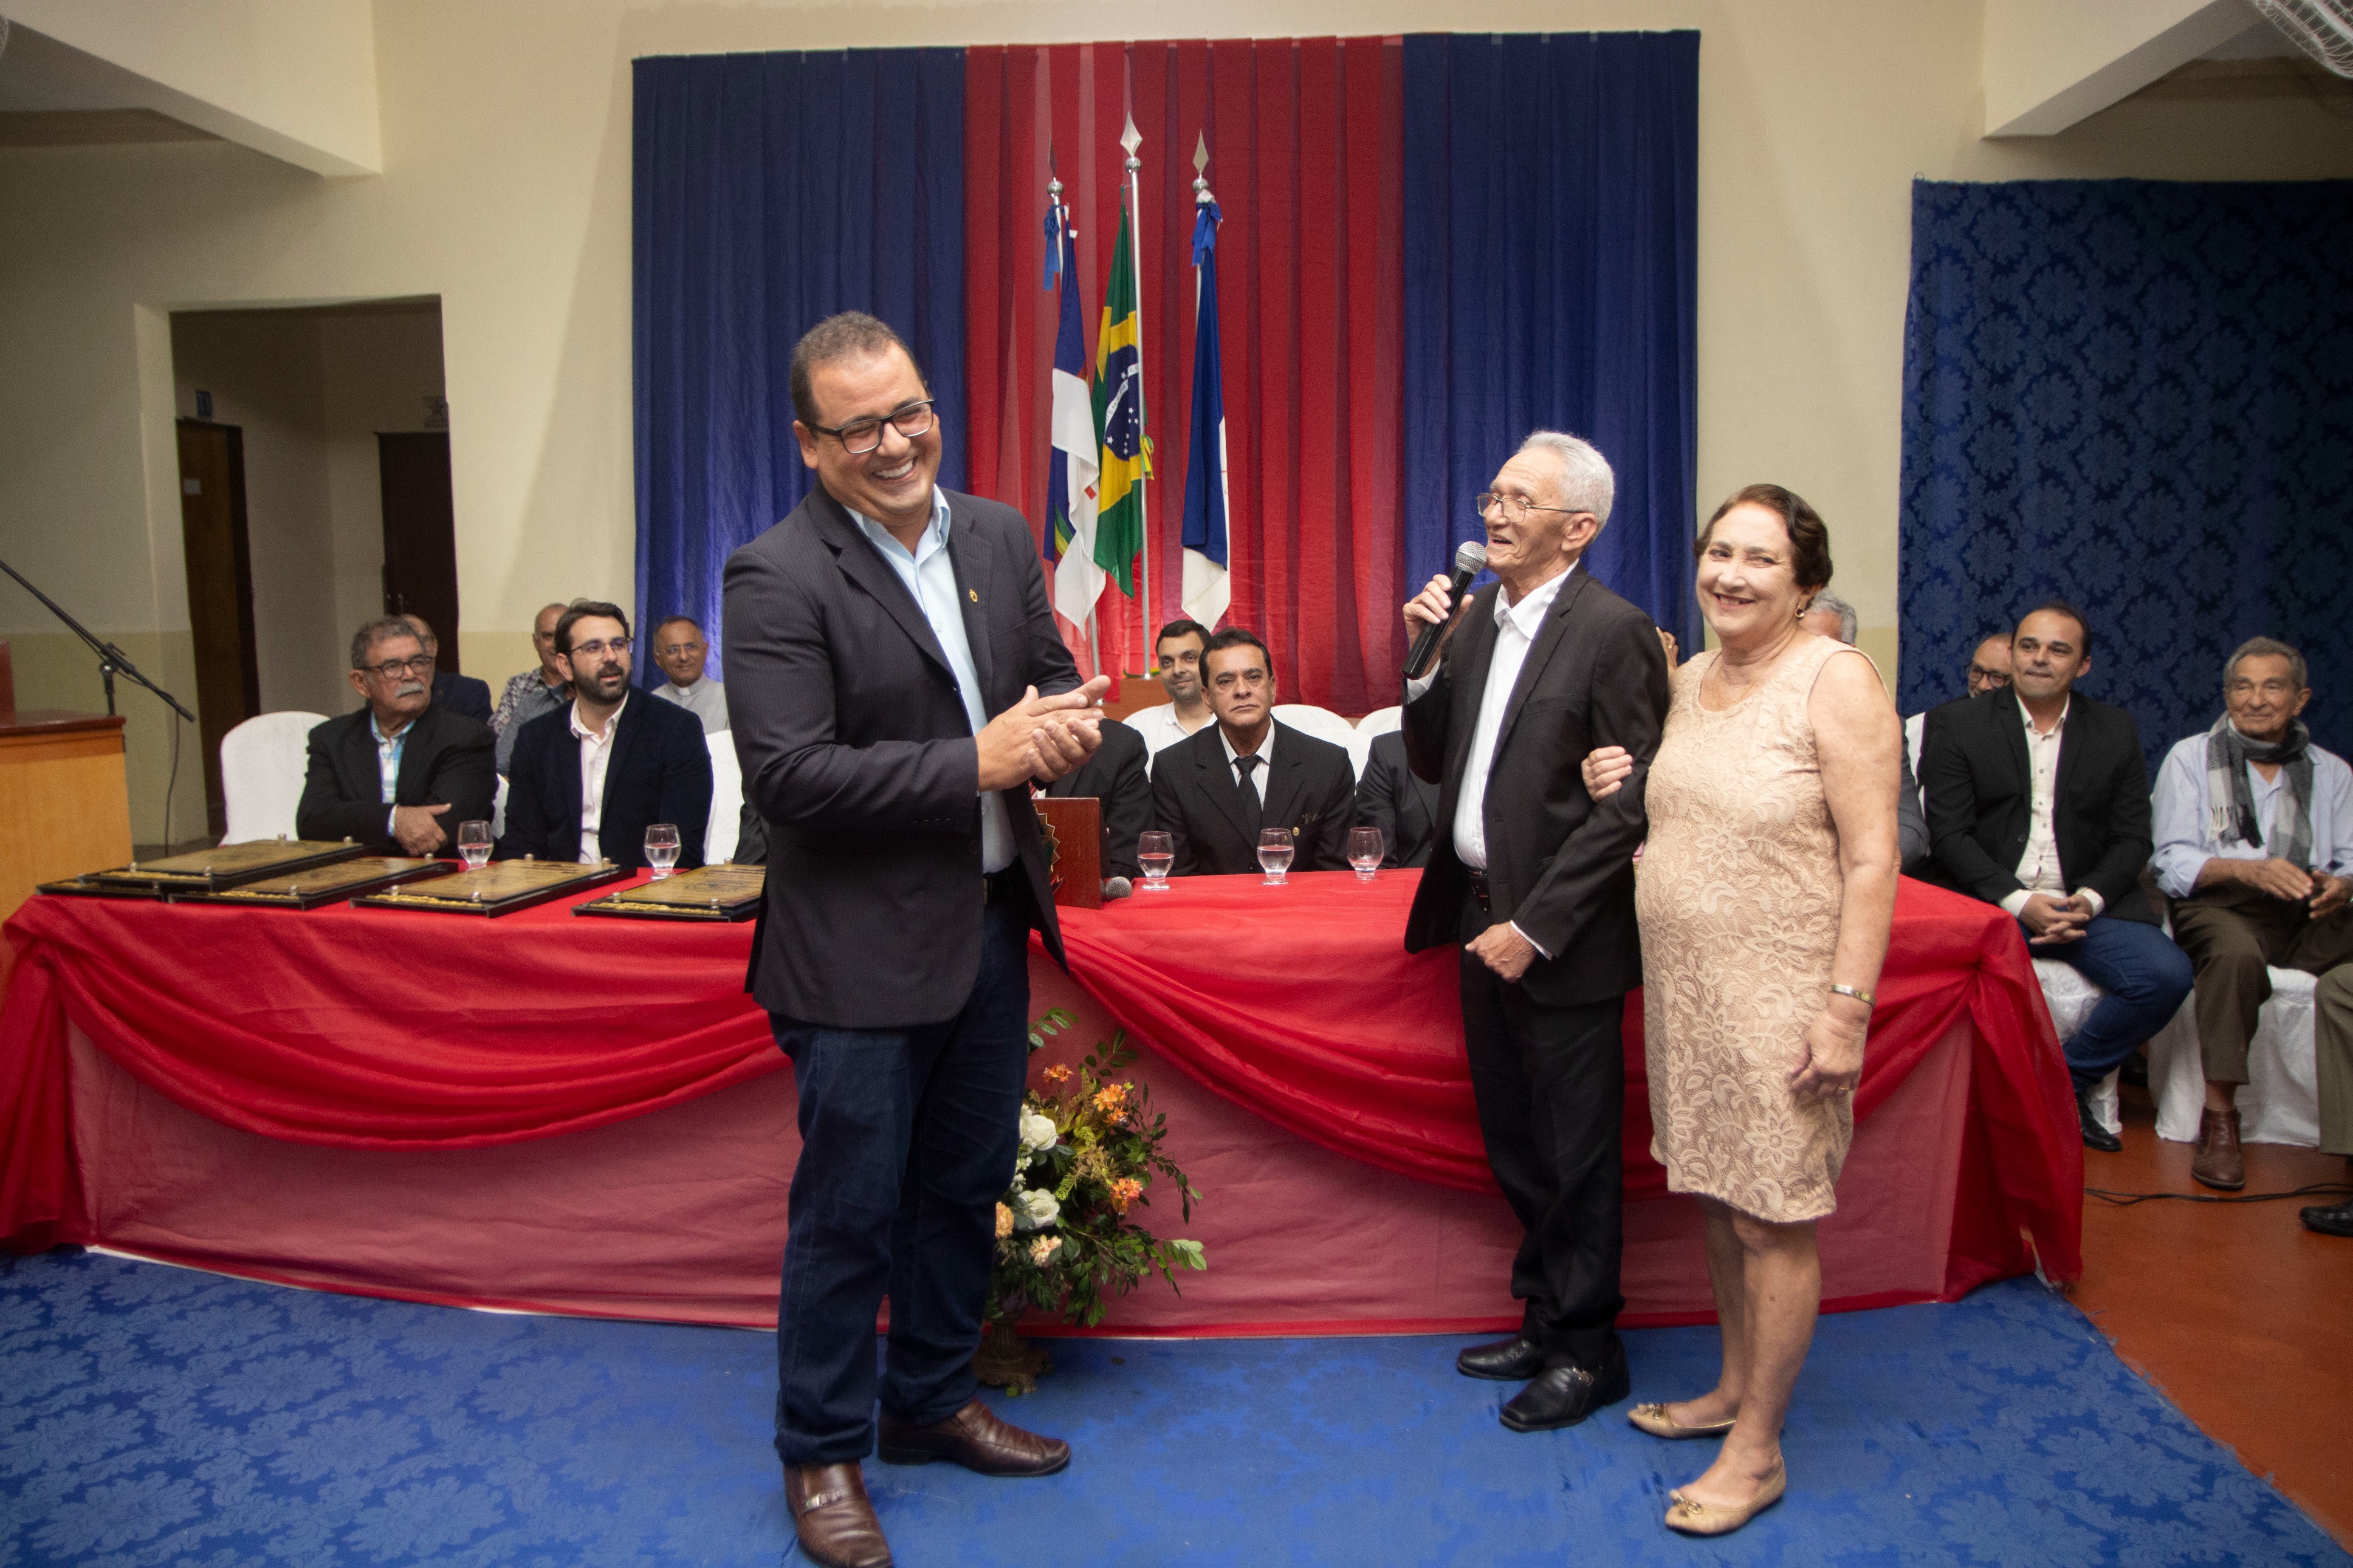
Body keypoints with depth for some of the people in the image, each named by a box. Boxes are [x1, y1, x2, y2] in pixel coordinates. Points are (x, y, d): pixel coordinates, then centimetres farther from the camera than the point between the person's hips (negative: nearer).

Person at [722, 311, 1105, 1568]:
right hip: (863, 950, -6)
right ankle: (822, 1455, 28)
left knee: (965, 1186, 20)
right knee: (849, 1210, 6)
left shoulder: (999, 536, 6)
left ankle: (932, 1404, 41)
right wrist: (977, 764, -23)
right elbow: (788, 777, -22)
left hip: (991, 923, 7)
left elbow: (1053, 673, 15)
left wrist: (1063, 722, -10)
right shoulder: (776, 579, -15)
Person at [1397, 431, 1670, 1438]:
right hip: (1483, 917, 7)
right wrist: (1426, 660, -4)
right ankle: (1545, 1318, 37)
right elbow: (1433, 765, 11)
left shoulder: (1613, 632, -13)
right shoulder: (1477, 618, 8)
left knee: (1576, 1151, 7)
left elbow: (1630, 804, -16)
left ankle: (1586, 1349, 26)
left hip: (1556, 937, -7)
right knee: (1512, 1140, 19)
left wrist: (1535, 927, -17)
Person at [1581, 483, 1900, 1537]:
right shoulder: (1690, 679, 9)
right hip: (1686, 985, 7)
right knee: (1718, 1199, 18)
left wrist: (1846, 1005, -20)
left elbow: (1872, 859, -15)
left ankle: (1757, 1450, 19)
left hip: (1780, 995, -7)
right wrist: (1622, 789, 3)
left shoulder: (1835, 680, -12)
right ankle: (1734, 1389, 37)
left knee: (1772, 1221, 4)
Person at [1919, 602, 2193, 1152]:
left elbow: (2132, 839, 8)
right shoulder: (1956, 723, 3)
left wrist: (2088, 900, -11)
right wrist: (2018, 902, -16)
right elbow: (1949, 834, -4)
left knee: (2167, 975, -22)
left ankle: (2067, 1081, 0)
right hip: (1987, 901, -3)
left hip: (2084, 904, 3)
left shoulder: (2115, 731, 12)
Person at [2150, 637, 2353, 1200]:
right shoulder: (2190, 758, 10)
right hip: (2218, 907, -3)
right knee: (2236, 952, -37)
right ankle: (2219, 1122, -27)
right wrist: (2247, 870, -19)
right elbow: (2172, 864, -1)